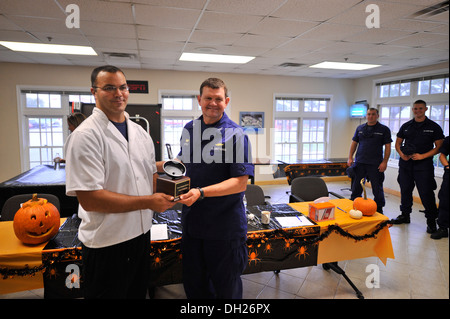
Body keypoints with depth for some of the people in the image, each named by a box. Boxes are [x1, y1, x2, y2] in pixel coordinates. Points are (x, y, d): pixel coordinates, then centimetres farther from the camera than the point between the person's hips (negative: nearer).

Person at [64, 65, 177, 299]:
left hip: (141, 234, 7)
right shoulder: (85, 135, -17)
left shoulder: (140, 133, 7)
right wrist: (148, 202, -21)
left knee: (138, 293, 24)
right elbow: (89, 199, -24)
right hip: (106, 244, -7)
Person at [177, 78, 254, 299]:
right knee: (193, 283, 22)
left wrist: (201, 193, -27)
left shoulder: (236, 135, -13)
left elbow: (240, 183, -18)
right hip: (192, 221, 5)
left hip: (224, 226, -5)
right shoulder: (189, 129, 4)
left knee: (226, 288, 15)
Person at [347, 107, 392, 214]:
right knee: (356, 188, 8)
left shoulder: (384, 129, 2)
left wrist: (384, 162, -9)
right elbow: (354, 143, 13)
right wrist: (350, 158, 4)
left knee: (377, 189, 3)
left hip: (375, 165, -3)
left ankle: (379, 211, 15)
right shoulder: (360, 128, 11)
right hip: (359, 163, 3)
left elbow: (387, 146, -1)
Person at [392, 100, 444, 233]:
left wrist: (422, 156, -13)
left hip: (423, 165, -4)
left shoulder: (434, 127, 1)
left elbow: (438, 147, -2)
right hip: (405, 164, 4)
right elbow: (398, 143, 16)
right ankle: (405, 215, 26)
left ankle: (431, 221, 8)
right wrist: (401, 154, -2)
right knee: (405, 190, 11)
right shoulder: (406, 126, 10)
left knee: (426, 193, -5)